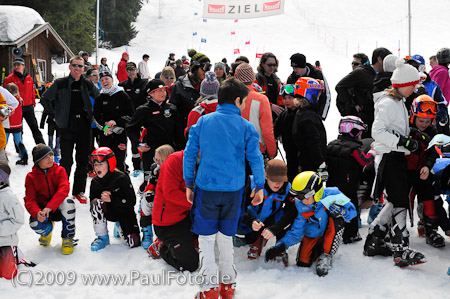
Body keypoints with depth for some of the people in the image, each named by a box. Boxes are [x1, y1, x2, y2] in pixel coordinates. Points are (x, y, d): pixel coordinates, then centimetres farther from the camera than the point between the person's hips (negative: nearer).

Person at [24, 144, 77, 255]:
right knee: (35, 224, -33)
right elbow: (29, 200, -11)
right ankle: (47, 230, 11)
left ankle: (68, 238, -17)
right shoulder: (31, 177, -4)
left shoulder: (59, 170, -7)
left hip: (58, 207, 0)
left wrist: (50, 207, -39)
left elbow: (63, 190, -23)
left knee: (68, 201, -35)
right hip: (41, 208, 1)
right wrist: (37, 212, -35)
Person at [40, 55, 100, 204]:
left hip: (84, 128, 3)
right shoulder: (60, 83, -2)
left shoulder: (88, 84, 6)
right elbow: (44, 99, 6)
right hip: (67, 128, -3)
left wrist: (93, 114, 13)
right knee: (66, 161, -4)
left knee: (83, 161, 8)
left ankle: (79, 191, 19)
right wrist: (54, 115, 2)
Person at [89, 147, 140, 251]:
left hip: (125, 212, -2)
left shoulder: (122, 178, -20)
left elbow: (132, 201, -21)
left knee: (134, 243, -14)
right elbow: (92, 202, -1)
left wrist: (111, 199, -29)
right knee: (96, 202, -30)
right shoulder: (95, 182, -5)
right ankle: (102, 237, -16)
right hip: (109, 212, 2)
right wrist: (102, 198, -24)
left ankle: (121, 227, 21)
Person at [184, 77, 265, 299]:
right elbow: (255, 158, -2)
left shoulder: (202, 122, 1)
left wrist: (189, 184, 11)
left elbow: (189, 154, 2)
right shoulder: (245, 126, -2)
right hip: (233, 189, 1)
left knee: (206, 238, 8)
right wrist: (259, 187, 8)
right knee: (226, 237, 16)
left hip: (206, 187, -1)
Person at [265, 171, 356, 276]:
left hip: (331, 234, -2)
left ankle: (326, 256, -23)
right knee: (303, 263, -11)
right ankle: (318, 250, 23)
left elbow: (352, 211, -13)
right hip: (312, 236, 2)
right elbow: (295, 233, -10)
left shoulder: (332, 195, -23)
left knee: (336, 220, -32)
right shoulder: (301, 208, -16)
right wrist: (281, 245, -26)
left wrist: (342, 211, -37)